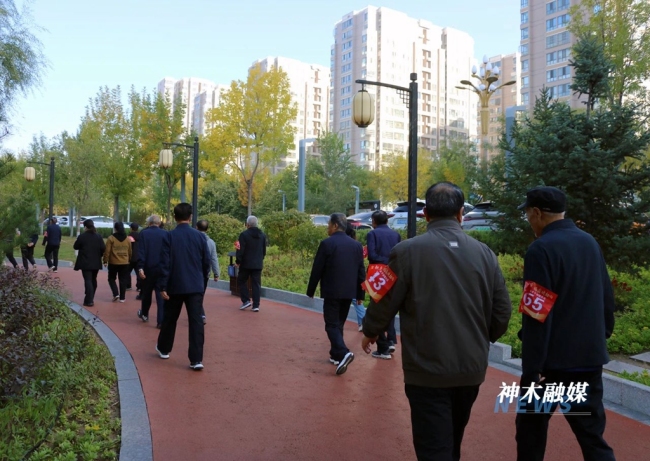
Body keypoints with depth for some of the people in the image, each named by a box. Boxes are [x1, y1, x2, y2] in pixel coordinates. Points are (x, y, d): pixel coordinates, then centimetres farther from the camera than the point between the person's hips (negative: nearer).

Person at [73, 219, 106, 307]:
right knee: (93, 280, 17)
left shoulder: (82, 236, -10)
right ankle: (91, 298, 27)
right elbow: (103, 248, -3)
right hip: (96, 262, 4)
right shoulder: (98, 236, 1)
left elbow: (75, 247, 0)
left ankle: (89, 301, -11)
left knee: (88, 280, -5)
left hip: (85, 262, -4)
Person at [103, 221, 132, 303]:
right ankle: (122, 297, 8)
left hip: (113, 262, -3)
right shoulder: (127, 239, 5)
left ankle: (116, 294, -2)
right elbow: (130, 251, 12)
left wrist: (105, 261, -2)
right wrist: (129, 260, 24)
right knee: (123, 280, 8)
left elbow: (107, 251, -10)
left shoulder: (111, 238, -8)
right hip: (125, 263, 3)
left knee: (111, 278, 13)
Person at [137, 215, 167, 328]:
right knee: (161, 294, 0)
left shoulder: (144, 233, -3)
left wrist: (140, 267, -12)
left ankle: (144, 314, 37)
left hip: (148, 268, 0)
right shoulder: (165, 233, 2)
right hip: (162, 268, 0)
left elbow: (141, 252, -10)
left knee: (146, 292, 19)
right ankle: (161, 321, -6)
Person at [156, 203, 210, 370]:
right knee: (196, 321, -2)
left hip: (175, 286, 0)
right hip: (196, 286, 1)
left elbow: (165, 263, -8)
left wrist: (163, 286, -4)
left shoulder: (169, 237, -6)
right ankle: (196, 359, -7)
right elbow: (206, 261, 5)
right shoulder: (200, 236, 0)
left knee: (170, 318, 18)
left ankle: (164, 349, 37)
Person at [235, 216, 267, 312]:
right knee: (256, 284, 5)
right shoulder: (262, 235, 7)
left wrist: (238, 261, -2)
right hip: (258, 264, 4)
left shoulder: (244, 234, -10)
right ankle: (256, 305, 3)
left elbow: (240, 250, -13)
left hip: (246, 263, -4)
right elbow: (264, 250, 12)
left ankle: (246, 301, 4)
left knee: (241, 281, 13)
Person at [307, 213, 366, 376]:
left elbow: (317, 270, -8)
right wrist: (360, 294, 15)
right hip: (349, 292, 6)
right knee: (339, 323, 17)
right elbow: (361, 272, 8)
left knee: (332, 324, -2)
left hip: (332, 291, -5)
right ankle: (336, 355, 23)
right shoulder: (357, 245, 6)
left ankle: (343, 353, -20)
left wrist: (311, 291, 3)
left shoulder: (326, 244, -11)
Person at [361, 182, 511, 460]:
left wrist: (370, 332, 12)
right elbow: (502, 312, 3)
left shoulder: (407, 251, -14)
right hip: (471, 367, 5)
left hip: (427, 369, -5)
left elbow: (385, 303, -9)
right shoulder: (485, 253, -1)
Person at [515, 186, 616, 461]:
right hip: (590, 356, 7)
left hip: (553, 359, -6)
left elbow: (537, 316, -20)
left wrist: (531, 369, -17)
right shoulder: (590, 243, 6)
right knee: (592, 433, 12)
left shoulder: (541, 249, -17)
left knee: (532, 426, 13)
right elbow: (607, 298, 14)